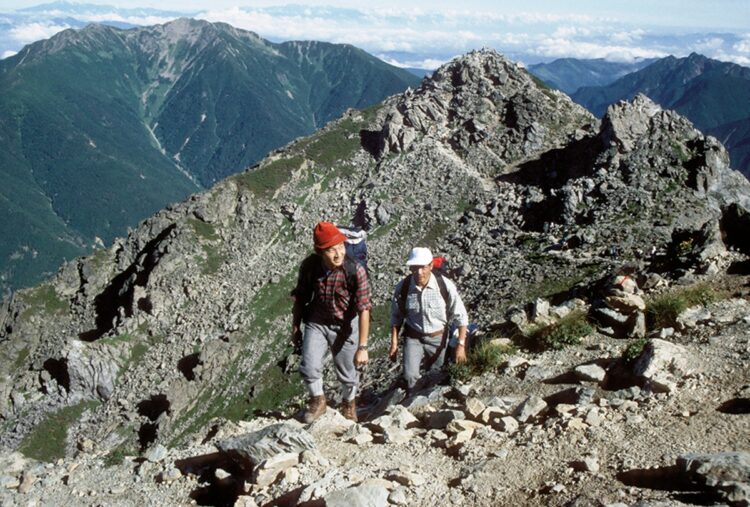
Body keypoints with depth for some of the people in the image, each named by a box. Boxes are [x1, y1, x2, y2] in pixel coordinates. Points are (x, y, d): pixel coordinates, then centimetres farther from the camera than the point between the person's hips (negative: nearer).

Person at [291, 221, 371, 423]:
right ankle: (318, 401, 19)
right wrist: (295, 327, 8)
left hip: (345, 326, -2)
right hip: (316, 323, 2)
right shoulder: (309, 266, -17)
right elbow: (300, 298, 0)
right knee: (309, 367, -11)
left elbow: (364, 310, -25)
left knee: (348, 373, 12)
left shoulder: (356, 271, -27)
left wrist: (362, 347, -25)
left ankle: (348, 404, 43)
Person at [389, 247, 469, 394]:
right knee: (410, 376, -17)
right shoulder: (402, 287, -17)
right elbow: (396, 317, -2)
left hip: (438, 338, 0)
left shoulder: (445, 286, -21)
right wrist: (394, 343, 0)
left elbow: (460, 316, -11)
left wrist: (461, 344, -12)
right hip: (413, 337, 0)